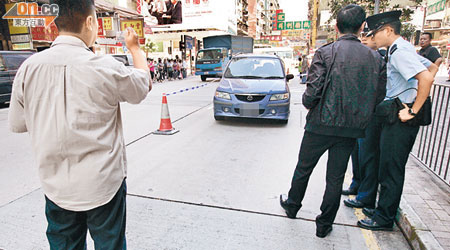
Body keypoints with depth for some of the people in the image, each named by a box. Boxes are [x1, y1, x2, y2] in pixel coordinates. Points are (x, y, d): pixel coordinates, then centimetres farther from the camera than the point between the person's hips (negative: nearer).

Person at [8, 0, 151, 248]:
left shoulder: (28, 68, -7)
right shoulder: (106, 68, -18)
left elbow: (17, 124, 4)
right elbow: (143, 85, 3)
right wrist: (135, 47, 17)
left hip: (56, 187, 4)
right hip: (104, 185, -3)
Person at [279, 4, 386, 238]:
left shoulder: (325, 53, -10)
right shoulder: (375, 58, 3)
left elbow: (314, 90, -17)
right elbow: (379, 96, 5)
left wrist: (308, 104, 3)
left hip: (321, 124, -3)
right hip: (352, 128, 3)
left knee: (304, 168, 17)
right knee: (336, 177, 13)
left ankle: (292, 205, 38)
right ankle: (324, 225, 26)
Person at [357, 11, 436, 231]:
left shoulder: (399, 51, -15)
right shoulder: (401, 49, 15)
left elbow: (426, 78, -26)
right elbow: (432, 68, 23)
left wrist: (413, 110, -22)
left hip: (400, 120, -10)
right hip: (390, 116, 10)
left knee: (391, 169, -1)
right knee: (385, 165, 17)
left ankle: (384, 219, 13)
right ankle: (383, 210, 32)